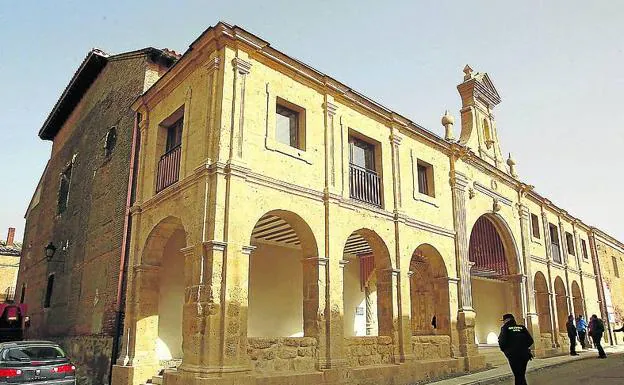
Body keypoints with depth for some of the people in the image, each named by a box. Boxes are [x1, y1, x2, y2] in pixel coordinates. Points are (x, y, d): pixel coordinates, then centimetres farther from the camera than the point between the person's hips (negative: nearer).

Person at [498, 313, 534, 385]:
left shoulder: (505, 328, -3)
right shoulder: (522, 327, 9)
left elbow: (502, 342, -12)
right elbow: (530, 340, 5)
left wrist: (505, 350, 8)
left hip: (513, 355, -5)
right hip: (524, 354, 5)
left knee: (518, 376, 2)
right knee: (521, 375, 19)